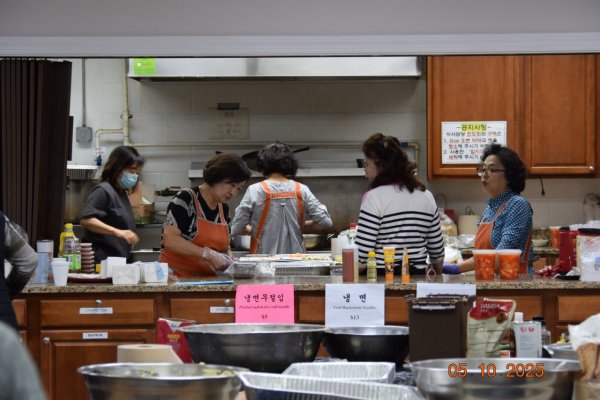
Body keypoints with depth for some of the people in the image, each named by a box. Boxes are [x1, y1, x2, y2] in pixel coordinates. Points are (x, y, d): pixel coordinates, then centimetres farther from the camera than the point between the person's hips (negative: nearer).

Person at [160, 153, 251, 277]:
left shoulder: (224, 209, 15)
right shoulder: (185, 199, -6)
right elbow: (169, 239, -16)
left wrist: (230, 261, 3)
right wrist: (207, 254, -19)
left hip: (206, 279, 7)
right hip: (176, 276, -7)